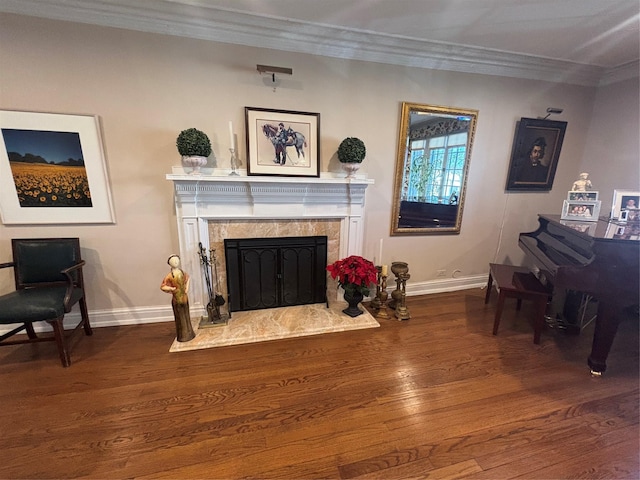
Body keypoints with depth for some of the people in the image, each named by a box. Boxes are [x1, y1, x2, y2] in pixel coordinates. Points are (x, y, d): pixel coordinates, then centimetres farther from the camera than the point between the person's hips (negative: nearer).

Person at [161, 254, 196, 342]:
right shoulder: (170, 275, -14)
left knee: (186, 315, 15)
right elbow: (162, 287, -9)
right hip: (177, 298, -5)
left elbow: (188, 277, 22)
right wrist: (172, 288, -17)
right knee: (180, 317, 6)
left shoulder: (182, 272, 1)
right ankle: (182, 336, 20)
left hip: (184, 296, 5)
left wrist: (187, 287, 11)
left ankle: (189, 333, 30)